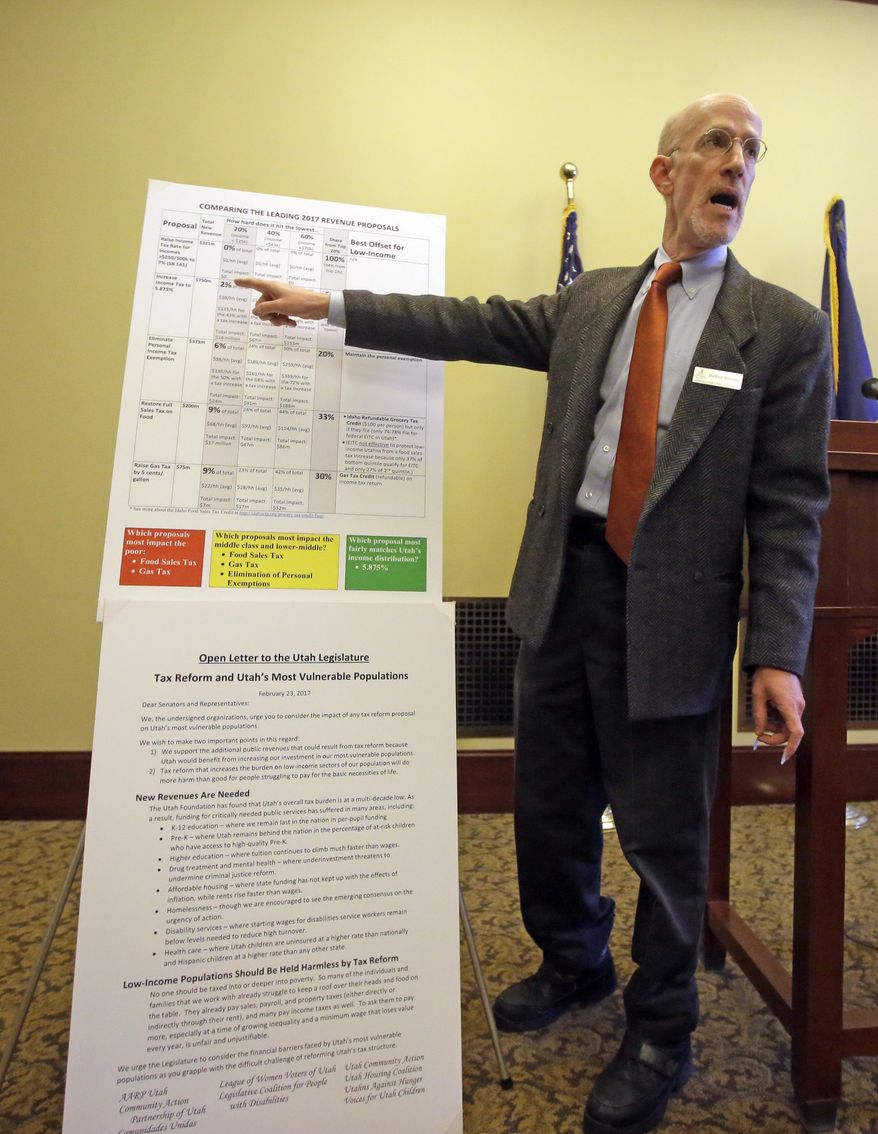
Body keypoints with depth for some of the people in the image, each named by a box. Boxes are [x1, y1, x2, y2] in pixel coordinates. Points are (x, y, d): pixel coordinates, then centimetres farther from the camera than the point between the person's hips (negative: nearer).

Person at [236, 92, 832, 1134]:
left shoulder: (785, 327, 0)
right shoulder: (592, 301, 11)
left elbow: (788, 504, -5)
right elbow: (477, 325, 11)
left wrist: (778, 655, -13)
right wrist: (335, 306, 10)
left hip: (669, 613, -3)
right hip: (564, 585, 4)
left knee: (663, 835, 10)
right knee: (549, 805, 17)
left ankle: (660, 1033, 39)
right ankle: (574, 964, 47)